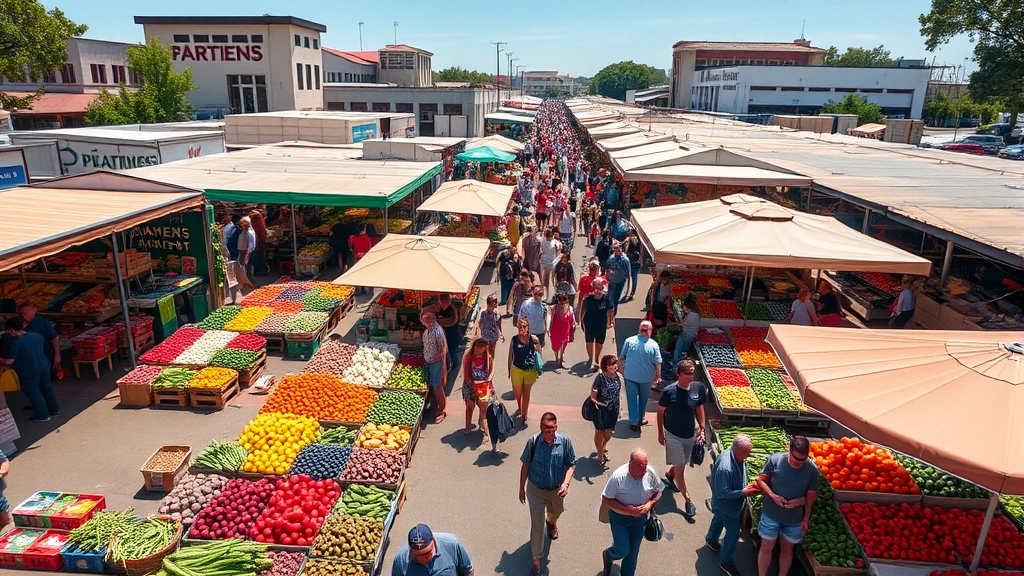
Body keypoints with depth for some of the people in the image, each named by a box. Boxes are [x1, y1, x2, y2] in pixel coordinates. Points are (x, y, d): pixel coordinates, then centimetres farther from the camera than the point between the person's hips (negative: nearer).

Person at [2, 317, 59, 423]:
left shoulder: (16, 343, -22)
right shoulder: (37, 336, -2)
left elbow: (9, 361, -18)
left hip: (29, 372, -7)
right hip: (44, 366, 7)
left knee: (33, 392, 11)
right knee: (46, 388, 21)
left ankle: (42, 416, 18)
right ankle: (54, 410, 34)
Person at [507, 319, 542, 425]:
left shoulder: (533, 339, -11)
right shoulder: (514, 339, -8)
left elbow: (539, 355, -2)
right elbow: (510, 356, 2)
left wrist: (539, 370, -1)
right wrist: (509, 370, 6)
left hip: (530, 371, -1)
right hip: (517, 370, 2)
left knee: (526, 393, 6)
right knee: (517, 393, 17)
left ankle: (524, 415, 19)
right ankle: (519, 408, 48)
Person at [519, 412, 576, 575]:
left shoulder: (565, 441, -23)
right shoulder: (533, 441, -23)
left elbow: (571, 464, -11)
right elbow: (525, 465, -9)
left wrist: (566, 483, -26)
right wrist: (521, 488, -1)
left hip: (556, 490, 2)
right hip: (536, 490, -2)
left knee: (556, 512, 31)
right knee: (537, 524, 4)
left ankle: (551, 522, 68)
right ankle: (537, 558, 25)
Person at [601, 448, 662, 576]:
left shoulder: (651, 473, -19)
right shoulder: (618, 476, -28)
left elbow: (658, 492, 0)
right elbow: (606, 499, -19)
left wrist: (650, 504, -20)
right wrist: (626, 510, -28)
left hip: (640, 517, 4)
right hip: (619, 517, -3)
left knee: (633, 551, 16)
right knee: (622, 550, -5)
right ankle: (607, 555, 31)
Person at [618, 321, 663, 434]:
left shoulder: (629, 341, -15)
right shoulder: (654, 345, -18)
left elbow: (621, 358, -5)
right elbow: (657, 364, -10)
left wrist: (621, 369, 12)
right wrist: (658, 376, 6)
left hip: (630, 375, 0)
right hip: (646, 377, 0)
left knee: (632, 398, 13)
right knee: (643, 398, 20)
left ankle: (634, 422, 15)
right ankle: (640, 419, 36)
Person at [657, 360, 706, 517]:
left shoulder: (698, 388, -11)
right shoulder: (669, 391, -22)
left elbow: (699, 408, 4)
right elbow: (660, 412, -9)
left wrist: (702, 428, 2)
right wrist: (660, 434, -5)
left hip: (690, 434, 5)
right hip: (673, 435, -5)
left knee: (682, 463, 23)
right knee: (680, 468, 0)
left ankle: (669, 475, 54)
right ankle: (688, 500, 13)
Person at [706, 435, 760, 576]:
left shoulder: (738, 457, -16)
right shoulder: (725, 468, -43)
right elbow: (723, 493, -31)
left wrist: (748, 486, -5)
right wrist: (744, 492, -30)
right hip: (726, 504, -8)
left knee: (719, 519, 31)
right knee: (733, 532, 5)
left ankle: (711, 539, 58)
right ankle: (725, 562, 27)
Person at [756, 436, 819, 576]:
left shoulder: (812, 469, -15)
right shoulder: (775, 459, -19)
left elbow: (811, 495, -3)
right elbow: (760, 480, -8)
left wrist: (806, 517, -4)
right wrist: (772, 495, -24)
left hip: (795, 518, 1)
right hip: (771, 514, -1)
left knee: (787, 549, 20)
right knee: (766, 548, 13)